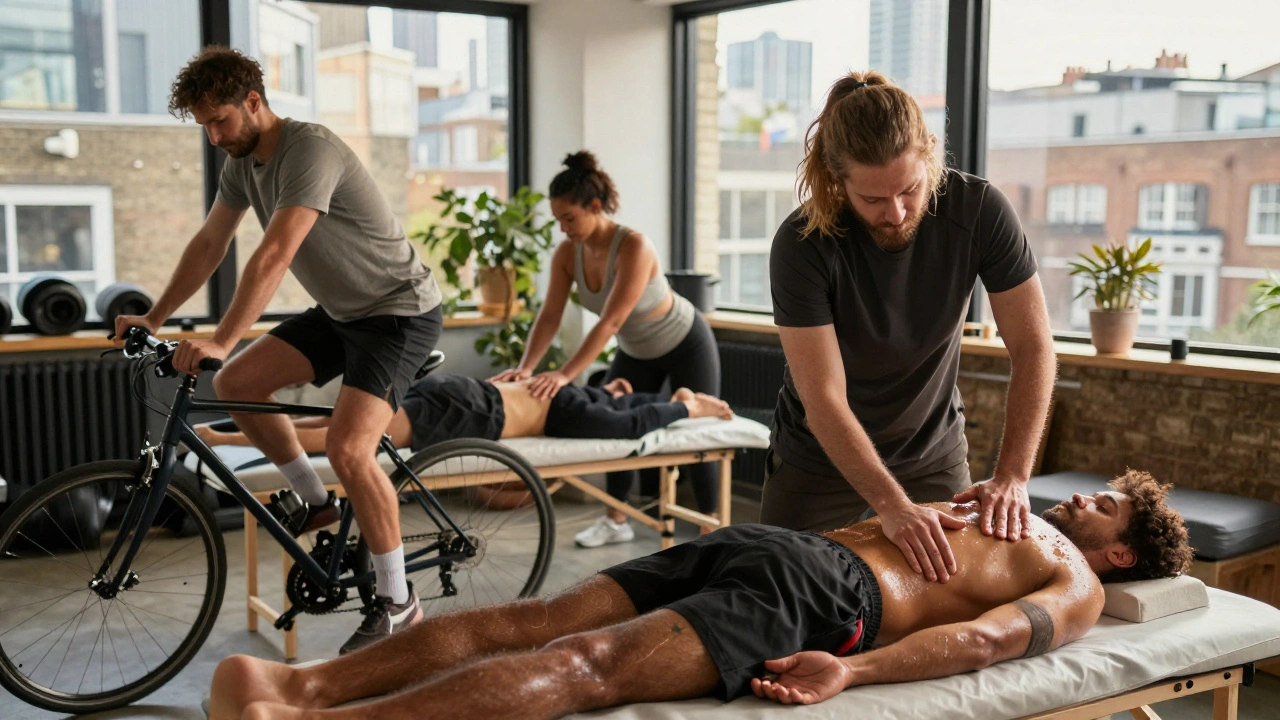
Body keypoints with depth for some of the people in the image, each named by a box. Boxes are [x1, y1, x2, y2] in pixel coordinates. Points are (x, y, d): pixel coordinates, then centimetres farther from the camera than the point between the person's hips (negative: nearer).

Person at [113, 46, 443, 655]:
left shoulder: (310, 150, -24)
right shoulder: (242, 160, 5)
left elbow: (274, 256, -33)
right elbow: (209, 245, 14)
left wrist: (221, 341, -38)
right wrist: (153, 319, 11)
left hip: (399, 312, -9)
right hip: (339, 312, 9)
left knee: (348, 447, -22)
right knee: (235, 384, -1)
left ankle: (398, 602, -7)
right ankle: (315, 502, 16)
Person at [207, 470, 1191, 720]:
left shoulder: (1075, 586, 16)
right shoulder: (1007, 515, 34)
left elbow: (987, 637, -3)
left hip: (829, 598, -5)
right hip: (790, 548, 5)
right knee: (536, 619, -15)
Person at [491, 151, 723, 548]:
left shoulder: (633, 247, -37)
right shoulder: (567, 253, -17)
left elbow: (610, 322, -43)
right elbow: (550, 316, -20)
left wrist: (565, 374, -49)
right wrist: (525, 368, -35)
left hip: (686, 346, -6)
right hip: (637, 352, 7)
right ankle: (616, 521, 18)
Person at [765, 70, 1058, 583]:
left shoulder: (979, 210, -19)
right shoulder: (802, 245, -26)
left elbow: (1033, 348, -15)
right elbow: (823, 399, -29)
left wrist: (1012, 477, -25)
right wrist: (893, 505, -40)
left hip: (934, 455, 2)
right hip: (821, 460, -2)